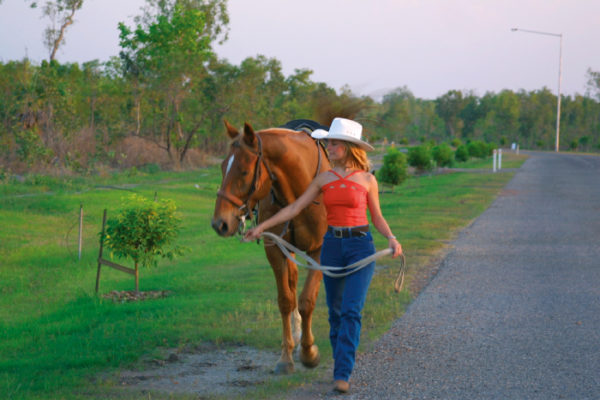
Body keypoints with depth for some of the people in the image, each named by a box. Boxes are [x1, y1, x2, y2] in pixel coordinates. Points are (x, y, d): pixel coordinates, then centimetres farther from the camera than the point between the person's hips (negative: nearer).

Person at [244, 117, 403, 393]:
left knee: (351, 310, -13)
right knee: (335, 312, 9)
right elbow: (294, 208, 6)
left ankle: (342, 375, -14)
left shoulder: (367, 180, 1)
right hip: (332, 246, 3)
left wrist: (391, 238, -11)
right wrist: (262, 226, 1)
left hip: (361, 246, -3)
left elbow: (377, 217, 8)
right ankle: (341, 364, 26)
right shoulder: (324, 179, 7)